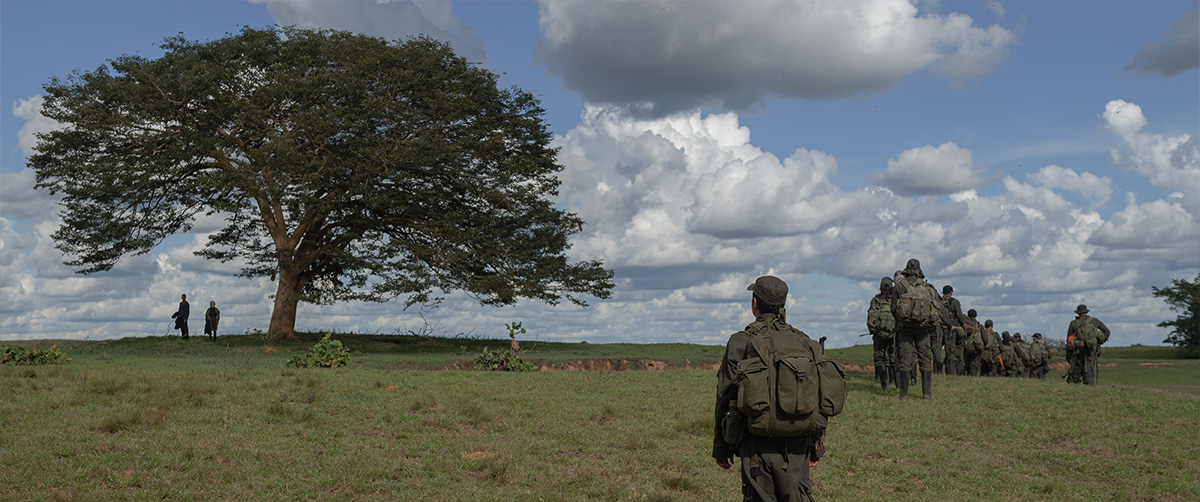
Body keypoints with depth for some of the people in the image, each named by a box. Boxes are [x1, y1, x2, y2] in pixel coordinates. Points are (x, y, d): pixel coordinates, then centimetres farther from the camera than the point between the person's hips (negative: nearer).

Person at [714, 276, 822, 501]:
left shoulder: (741, 342, -5)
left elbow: (725, 397, -4)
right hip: (796, 446, 3)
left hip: (758, 446, -3)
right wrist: (816, 444, 17)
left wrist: (720, 447, 4)